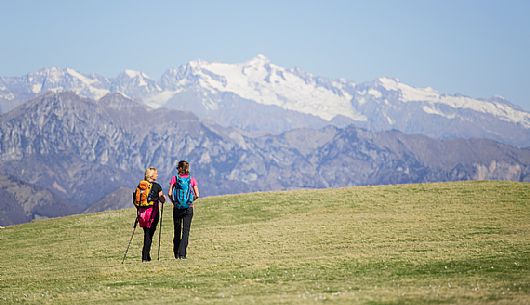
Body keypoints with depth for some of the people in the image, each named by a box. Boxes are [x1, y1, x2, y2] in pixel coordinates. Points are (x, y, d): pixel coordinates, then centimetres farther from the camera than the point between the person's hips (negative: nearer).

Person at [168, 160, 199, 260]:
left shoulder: (175, 178, -2)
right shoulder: (192, 179, 1)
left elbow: (170, 193, -9)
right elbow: (197, 195, -5)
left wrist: (173, 201, 8)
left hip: (177, 207, 0)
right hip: (189, 207, 0)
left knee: (177, 231, 13)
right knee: (186, 231, 1)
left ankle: (176, 254, 18)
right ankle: (182, 254, -9)